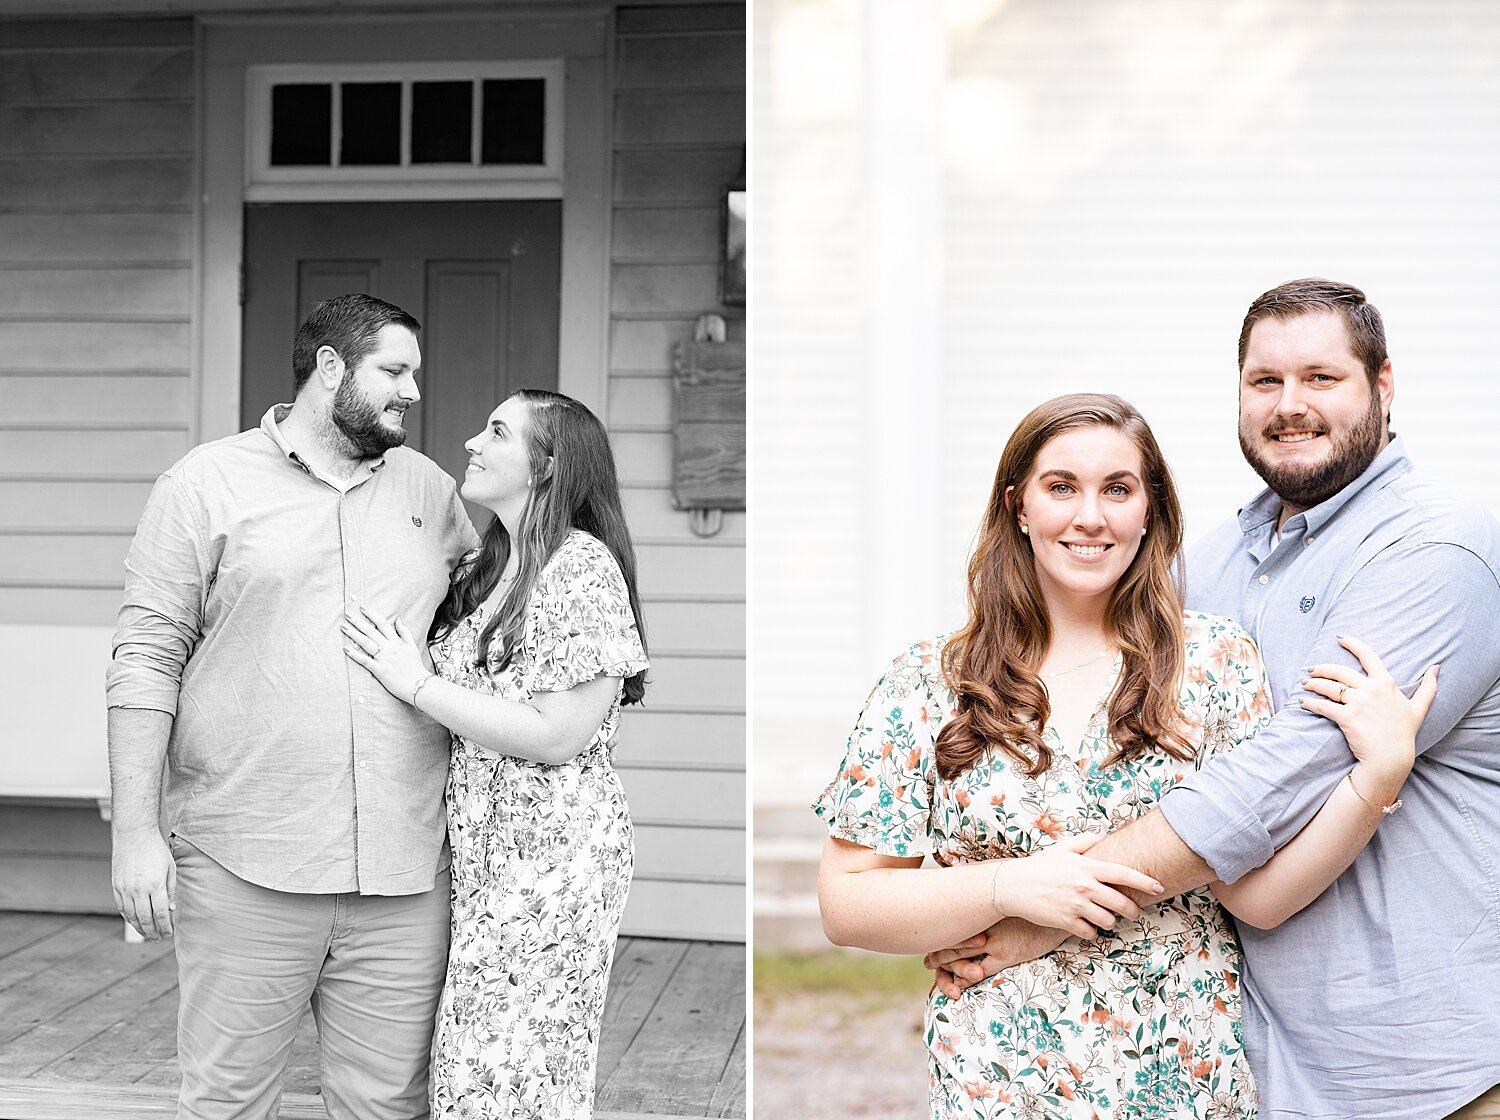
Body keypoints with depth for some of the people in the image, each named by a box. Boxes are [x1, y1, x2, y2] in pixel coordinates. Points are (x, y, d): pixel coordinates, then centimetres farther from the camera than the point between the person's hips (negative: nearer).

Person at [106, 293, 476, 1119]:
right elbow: (147, 657, -2)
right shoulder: (209, 482, 2)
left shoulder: (430, 490, 14)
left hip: (403, 876, 3)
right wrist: (134, 831, -7)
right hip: (243, 868, -3)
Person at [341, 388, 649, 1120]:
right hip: (479, 853, 8)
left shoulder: (581, 566, -13)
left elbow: (559, 738, -19)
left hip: (550, 859, -8)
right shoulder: (490, 569, 13)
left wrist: (417, 684, -14)